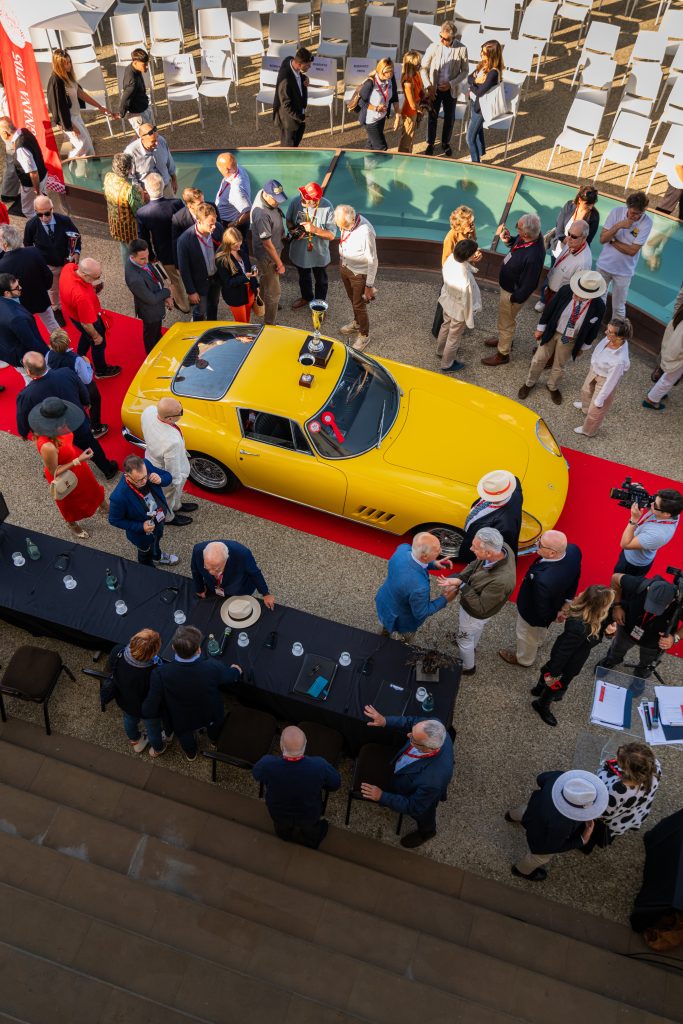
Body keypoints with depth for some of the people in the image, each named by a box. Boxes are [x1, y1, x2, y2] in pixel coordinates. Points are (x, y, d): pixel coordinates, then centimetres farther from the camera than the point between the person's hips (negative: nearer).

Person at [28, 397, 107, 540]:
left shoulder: (52, 427, -25)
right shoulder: (47, 447, -46)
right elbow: (54, 473, -28)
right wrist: (78, 460, -31)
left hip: (74, 462, 6)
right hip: (64, 476, -6)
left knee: (91, 487, 33)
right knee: (70, 501, 27)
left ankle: (103, 507, 65)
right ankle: (72, 524, 61)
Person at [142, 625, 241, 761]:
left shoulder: (160, 674, -41)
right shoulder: (214, 667, -38)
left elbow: (149, 711, -32)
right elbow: (231, 678, -14)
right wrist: (237, 671, 10)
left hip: (181, 721, 0)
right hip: (211, 716, 0)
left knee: (185, 734, 37)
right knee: (215, 732, 38)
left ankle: (191, 753, 67)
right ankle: (215, 739, 71)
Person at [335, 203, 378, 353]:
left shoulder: (366, 232, -33)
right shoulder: (345, 222, -13)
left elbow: (372, 261, -24)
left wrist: (369, 285, -18)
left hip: (359, 273, -6)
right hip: (344, 267, 6)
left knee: (359, 305, 8)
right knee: (353, 300, 26)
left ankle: (364, 336, 31)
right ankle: (357, 323, 52)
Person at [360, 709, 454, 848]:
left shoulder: (432, 780, -49)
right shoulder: (434, 727, -37)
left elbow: (414, 808, -29)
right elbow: (412, 720, -14)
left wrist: (382, 797, -25)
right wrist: (385, 721, -26)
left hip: (420, 797, -5)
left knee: (422, 816, 31)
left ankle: (426, 832, 64)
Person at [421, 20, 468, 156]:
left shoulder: (461, 49, -14)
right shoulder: (433, 47, -14)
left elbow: (464, 71, -4)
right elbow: (424, 67, -5)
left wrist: (451, 84, -17)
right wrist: (429, 86, -14)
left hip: (450, 89, 0)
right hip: (434, 89, 0)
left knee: (449, 118, 13)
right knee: (432, 117, 10)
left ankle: (446, 143, 34)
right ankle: (430, 143, 29)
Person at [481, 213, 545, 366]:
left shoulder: (533, 256, -41)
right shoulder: (530, 236, -18)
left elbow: (528, 285, -29)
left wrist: (514, 299, -15)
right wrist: (508, 239, -14)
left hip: (513, 292, -8)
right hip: (507, 285, 8)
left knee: (506, 323, 15)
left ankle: (503, 354, 39)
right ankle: (504, 339, 58)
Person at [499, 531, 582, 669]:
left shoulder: (543, 580, -50)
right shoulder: (573, 550, -30)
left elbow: (542, 610, -30)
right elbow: (575, 576, -8)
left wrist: (553, 617, -8)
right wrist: (567, 601, 3)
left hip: (534, 614, -6)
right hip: (556, 602, 6)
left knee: (527, 636, 30)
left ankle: (524, 659, 61)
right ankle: (537, 643, 72)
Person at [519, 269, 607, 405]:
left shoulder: (598, 306, -27)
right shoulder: (566, 290, -28)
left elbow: (594, 328, -8)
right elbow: (550, 308, -11)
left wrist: (584, 347, 2)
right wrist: (541, 328, -2)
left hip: (570, 340, 0)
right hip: (551, 332, 0)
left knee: (559, 365, 21)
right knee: (539, 359, 17)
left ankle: (552, 387, 50)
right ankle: (529, 383, 44)